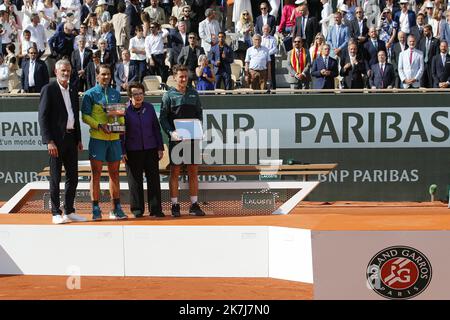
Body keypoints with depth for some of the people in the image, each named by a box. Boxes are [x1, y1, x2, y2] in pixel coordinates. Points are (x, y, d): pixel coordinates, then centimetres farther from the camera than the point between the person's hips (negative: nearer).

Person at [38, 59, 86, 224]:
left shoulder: (73, 92, 15)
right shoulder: (49, 90, -6)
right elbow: (42, 117, -10)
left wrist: (78, 140, 13)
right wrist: (49, 141, -17)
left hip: (71, 138, 7)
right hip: (56, 139, -7)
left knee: (73, 177, 8)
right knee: (55, 178, 0)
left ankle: (69, 211, 17)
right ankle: (56, 213, 5)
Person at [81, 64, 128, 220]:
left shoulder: (116, 94, 13)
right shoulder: (90, 94, 0)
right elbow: (85, 116, -5)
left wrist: (122, 125, -4)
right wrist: (99, 126, -18)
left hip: (114, 138, 4)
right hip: (97, 138, -4)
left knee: (114, 173, 8)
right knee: (96, 173, -3)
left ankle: (116, 208, 14)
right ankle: (96, 209, 0)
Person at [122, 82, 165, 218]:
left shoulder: (149, 108, 6)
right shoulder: (125, 110, -3)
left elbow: (156, 128, 11)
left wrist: (160, 148, 7)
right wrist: (122, 151, -5)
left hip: (150, 149, 3)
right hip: (133, 151, -2)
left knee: (153, 179, 2)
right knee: (135, 181, 3)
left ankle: (156, 209, 8)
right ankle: (137, 209, 13)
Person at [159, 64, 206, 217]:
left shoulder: (193, 93, 12)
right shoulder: (169, 95, 0)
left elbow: (199, 114, 15)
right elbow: (163, 117, -3)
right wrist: (171, 132, -17)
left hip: (192, 138, 4)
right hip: (176, 138, -4)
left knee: (193, 171, 5)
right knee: (175, 171, 0)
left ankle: (194, 205, 10)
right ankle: (175, 205, 5)